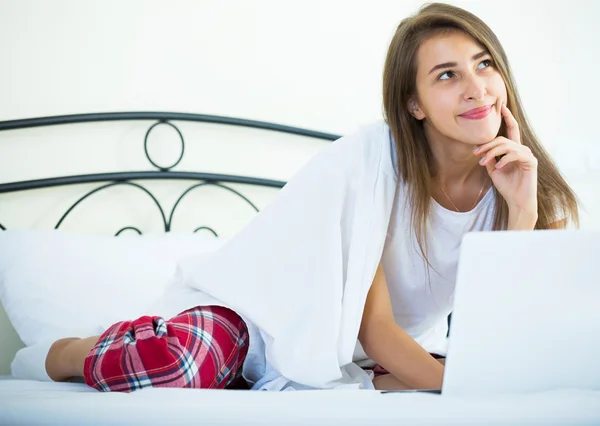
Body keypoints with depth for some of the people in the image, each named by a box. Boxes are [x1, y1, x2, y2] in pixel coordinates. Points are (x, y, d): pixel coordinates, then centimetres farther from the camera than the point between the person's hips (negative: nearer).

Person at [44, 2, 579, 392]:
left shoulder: (534, 187, -11)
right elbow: (372, 324, -18)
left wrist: (522, 211, -25)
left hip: (409, 358, 4)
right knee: (173, 363, -35)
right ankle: (75, 353, 4)